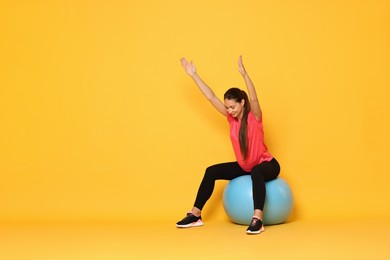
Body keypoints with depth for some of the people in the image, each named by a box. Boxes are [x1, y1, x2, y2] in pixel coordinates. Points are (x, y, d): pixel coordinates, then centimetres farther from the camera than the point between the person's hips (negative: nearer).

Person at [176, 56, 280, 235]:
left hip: (266, 164, -6)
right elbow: (211, 97, -5)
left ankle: (257, 219, -45)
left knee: (256, 172, -40)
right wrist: (193, 75, -7)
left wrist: (244, 74, -52)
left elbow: (254, 98, -38)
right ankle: (195, 215, -1)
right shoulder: (232, 118, -4)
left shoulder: (254, 117, -18)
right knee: (212, 171, -5)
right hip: (244, 166, 6)